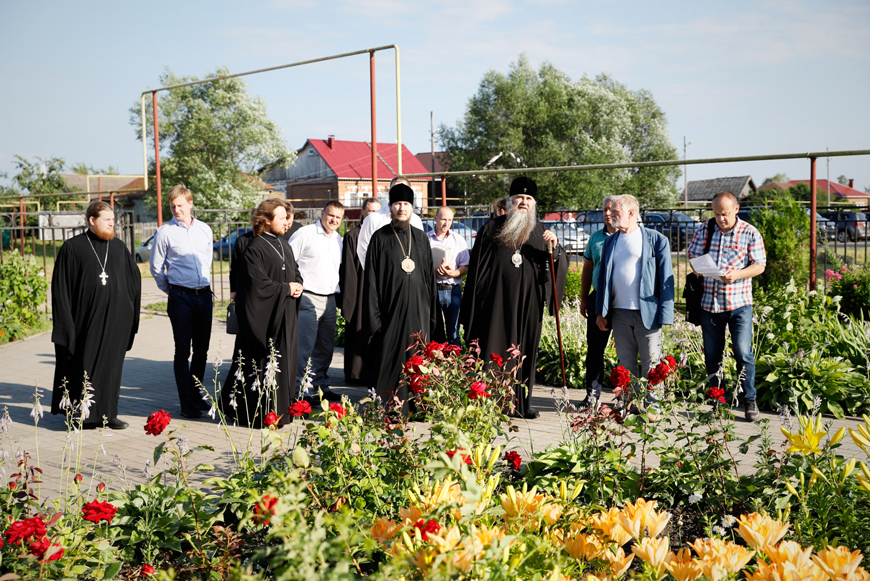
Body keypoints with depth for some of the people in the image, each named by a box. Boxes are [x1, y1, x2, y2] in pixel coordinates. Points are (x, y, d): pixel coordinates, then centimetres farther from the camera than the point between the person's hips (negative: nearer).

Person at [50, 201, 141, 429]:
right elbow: (60, 286, -4)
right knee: (86, 365, 2)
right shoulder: (73, 248, -3)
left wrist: (129, 309, 11)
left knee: (111, 366, 7)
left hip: (115, 319, 4)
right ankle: (83, 414, 13)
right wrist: (66, 322, -10)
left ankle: (107, 413, 15)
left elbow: (134, 277, 18)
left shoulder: (119, 248, 8)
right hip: (86, 319, -4)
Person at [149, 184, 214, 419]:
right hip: (180, 297, -4)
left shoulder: (205, 230, 10)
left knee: (202, 349, 10)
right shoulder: (165, 232, -3)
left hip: (204, 295, 4)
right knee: (183, 351, -1)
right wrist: (170, 290, 10)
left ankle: (196, 395, 25)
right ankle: (187, 404, 5)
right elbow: (156, 267, 3)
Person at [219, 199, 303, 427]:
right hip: (264, 318, -8)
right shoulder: (254, 249, -13)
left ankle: (279, 409, 20)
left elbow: (296, 273, 22)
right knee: (260, 365, -2)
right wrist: (286, 288, -12)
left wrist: (298, 286, 0)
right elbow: (258, 284, -20)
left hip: (285, 317, 8)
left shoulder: (285, 247, 14)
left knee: (284, 363, 11)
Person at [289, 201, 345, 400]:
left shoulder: (338, 239, 15)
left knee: (326, 347, 11)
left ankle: (321, 386, 21)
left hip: (329, 299, 7)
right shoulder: (305, 233, -5)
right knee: (304, 346, -8)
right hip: (308, 298, -7)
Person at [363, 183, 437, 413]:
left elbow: (430, 276, 13)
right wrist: (374, 316, -9)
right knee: (389, 362, -1)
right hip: (391, 312, -3)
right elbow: (371, 279, -2)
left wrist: (431, 312, 8)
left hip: (418, 312, 3)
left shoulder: (421, 238, 11)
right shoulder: (380, 238, 0)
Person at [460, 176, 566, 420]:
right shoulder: (492, 228, 4)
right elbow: (476, 266, 4)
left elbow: (561, 267, 9)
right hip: (497, 302, -2)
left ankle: (521, 402, 17)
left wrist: (554, 249, -13)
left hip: (528, 304, 3)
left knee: (525, 351, 7)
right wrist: (472, 311, 0)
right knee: (494, 349, -2)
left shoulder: (540, 232, 11)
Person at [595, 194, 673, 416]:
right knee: (626, 363, 9)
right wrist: (601, 311, 10)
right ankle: (630, 405, 19)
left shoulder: (656, 240, -1)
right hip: (619, 312, 4)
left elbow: (666, 278, -3)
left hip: (647, 312, -4)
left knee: (651, 362, 2)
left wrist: (665, 314, -10)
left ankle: (651, 406, 14)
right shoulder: (610, 242, 13)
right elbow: (603, 276, 16)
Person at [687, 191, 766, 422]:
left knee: (743, 353, -6)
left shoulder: (749, 233, -1)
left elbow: (759, 265, -1)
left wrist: (737, 275, -19)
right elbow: (692, 256, 11)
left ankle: (749, 401, 9)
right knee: (712, 355, 9)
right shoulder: (704, 230, 6)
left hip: (739, 302, -3)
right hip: (709, 301, 3)